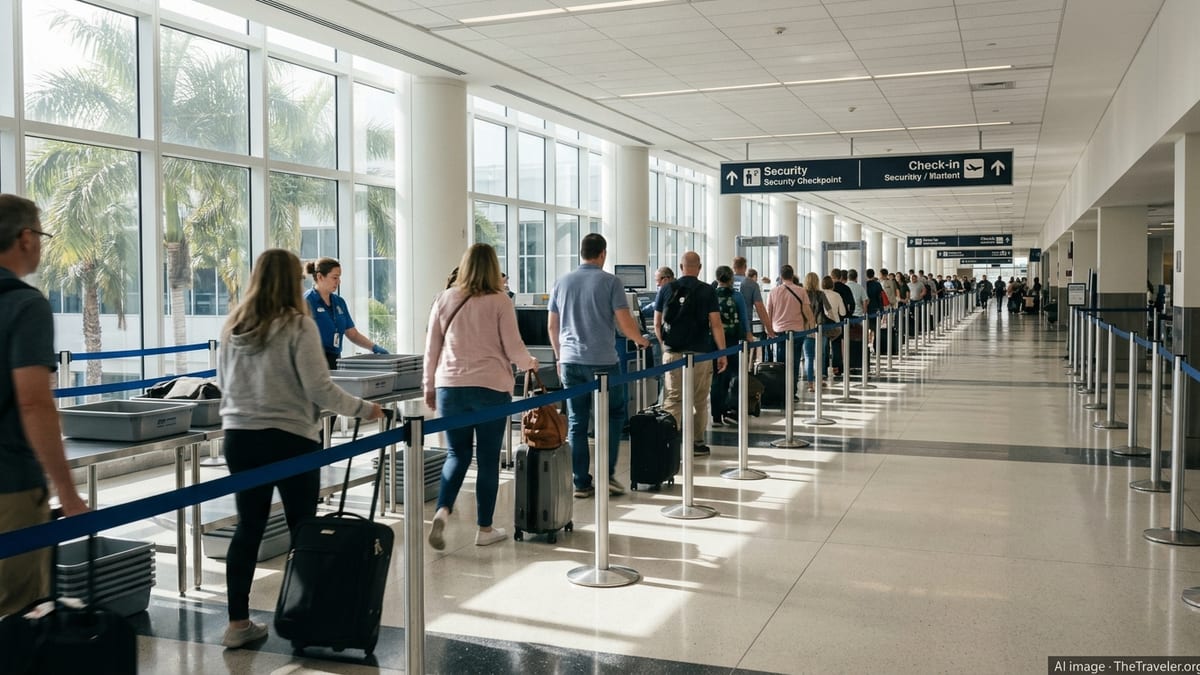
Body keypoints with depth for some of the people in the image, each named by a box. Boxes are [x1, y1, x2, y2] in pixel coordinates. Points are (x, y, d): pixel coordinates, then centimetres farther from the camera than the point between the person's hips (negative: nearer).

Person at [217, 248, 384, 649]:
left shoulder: (233, 326, 6)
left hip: (239, 436, 6)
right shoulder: (298, 327, -12)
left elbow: (223, 383, 15)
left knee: (248, 527, 12)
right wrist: (362, 409, -2)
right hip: (289, 439, -6)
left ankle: (238, 623, 17)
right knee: (302, 529, 6)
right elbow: (318, 388, -15)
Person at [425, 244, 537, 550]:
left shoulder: (445, 299, 5)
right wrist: (530, 364, 17)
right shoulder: (499, 301, -4)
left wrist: (429, 385, 19)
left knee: (457, 454, 14)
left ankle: (442, 511, -7)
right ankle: (485, 529, 14)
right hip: (491, 387, -3)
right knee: (488, 458, 7)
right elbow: (514, 350, -3)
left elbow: (431, 347, 9)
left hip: (449, 387, 3)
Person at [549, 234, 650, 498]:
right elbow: (625, 323, -8)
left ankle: (581, 483, 10)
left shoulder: (562, 283, 8)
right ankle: (607, 474, 7)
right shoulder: (610, 282, -5)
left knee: (576, 423, 7)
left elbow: (552, 326, 12)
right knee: (614, 415, 13)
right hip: (602, 362, -4)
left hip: (570, 361, 4)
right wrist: (640, 339, 12)